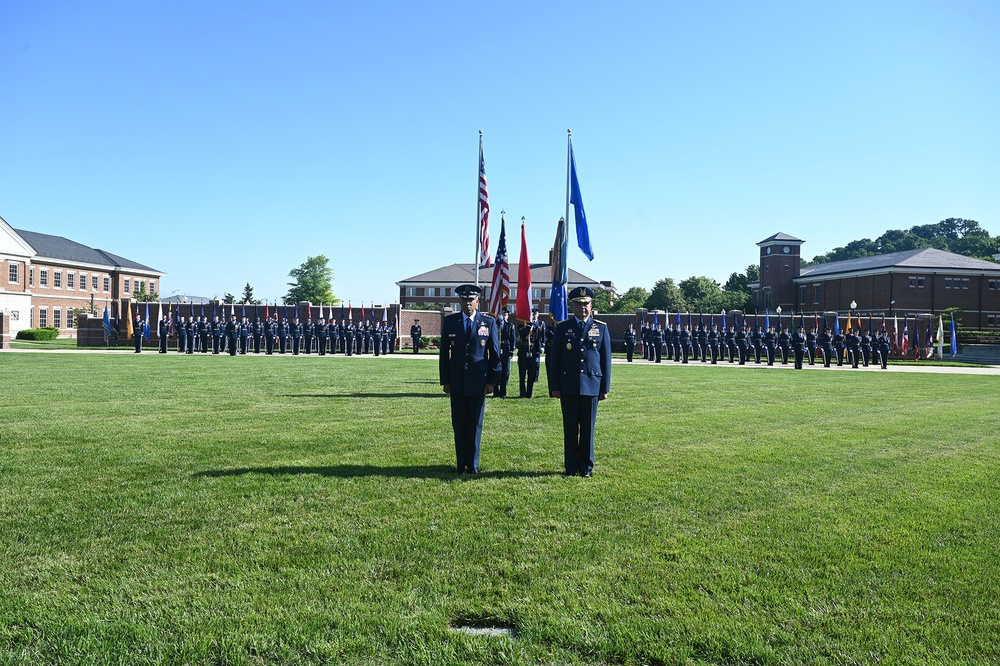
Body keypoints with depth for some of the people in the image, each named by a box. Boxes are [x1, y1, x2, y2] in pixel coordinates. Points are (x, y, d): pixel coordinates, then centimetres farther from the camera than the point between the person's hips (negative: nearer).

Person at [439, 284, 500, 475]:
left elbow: (495, 354, 3)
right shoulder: (450, 321, 5)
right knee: (459, 425, 7)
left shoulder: (489, 322, 2)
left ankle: (472, 465, 14)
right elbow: (444, 353, 6)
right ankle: (460, 464, 17)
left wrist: (492, 381, -3)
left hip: (478, 382, -1)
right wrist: (445, 380, 2)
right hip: (457, 382, 1)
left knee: (475, 425, 4)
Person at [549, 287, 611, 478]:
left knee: (588, 428, 5)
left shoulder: (601, 328, 6)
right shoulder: (562, 328, 5)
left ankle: (586, 467, 15)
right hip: (568, 387, 0)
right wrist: (555, 387, 1)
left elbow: (606, 360, 7)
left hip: (591, 385, 0)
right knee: (570, 428, 5)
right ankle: (570, 467, 14)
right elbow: (555, 359, 5)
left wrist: (605, 388, 2)